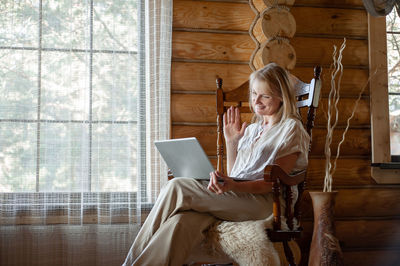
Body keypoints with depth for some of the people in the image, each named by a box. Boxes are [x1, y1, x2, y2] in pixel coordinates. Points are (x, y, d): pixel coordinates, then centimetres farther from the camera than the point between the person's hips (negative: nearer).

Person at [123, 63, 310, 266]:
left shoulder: (291, 128, 6)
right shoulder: (251, 129, 27)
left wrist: (234, 187, -23)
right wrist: (231, 141, 15)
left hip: (260, 201, -6)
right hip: (233, 197, 6)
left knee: (177, 187, -23)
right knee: (181, 222, -29)